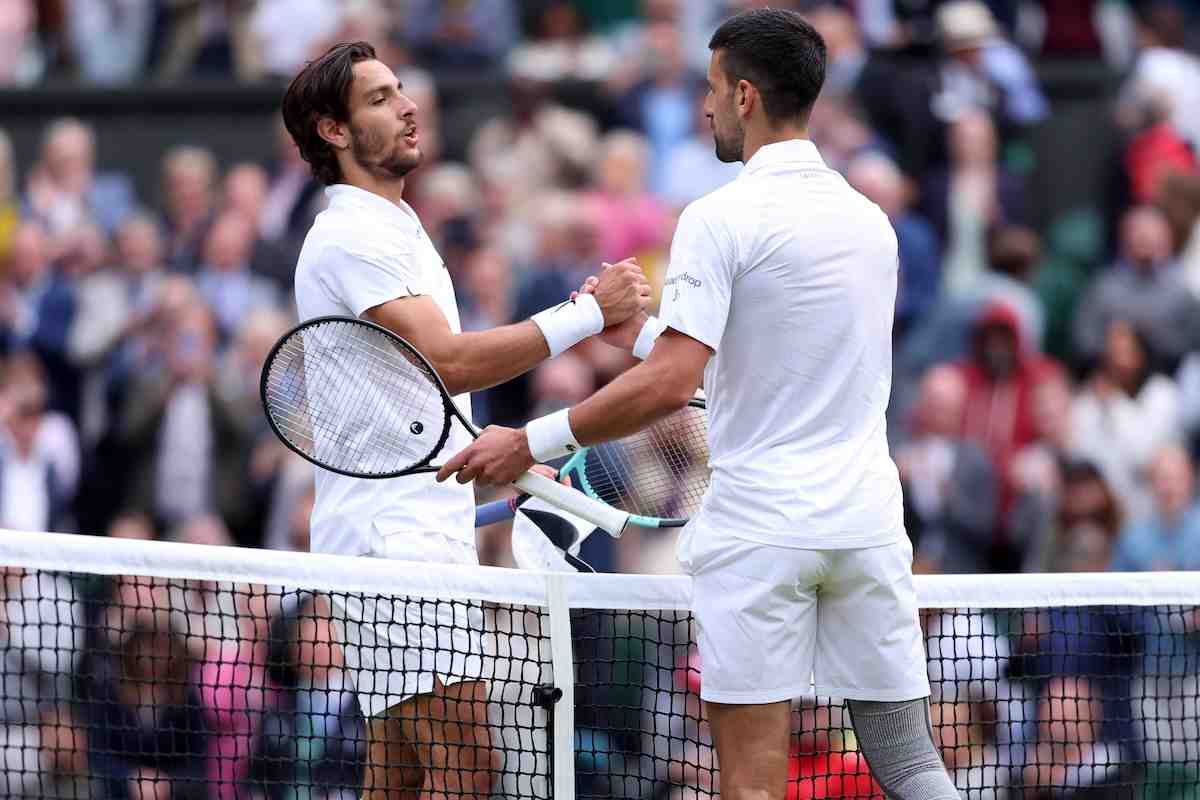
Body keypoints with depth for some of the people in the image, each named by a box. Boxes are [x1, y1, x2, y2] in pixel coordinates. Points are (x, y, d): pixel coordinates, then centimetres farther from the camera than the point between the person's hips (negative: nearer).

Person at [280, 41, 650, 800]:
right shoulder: (354, 235, -13)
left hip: (417, 531, 10)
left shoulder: (396, 228, 21)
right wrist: (588, 314, -22)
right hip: (392, 538, -10)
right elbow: (447, 361, -23)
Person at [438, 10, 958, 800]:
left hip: (760, 529, -6)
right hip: (867, 520, 6)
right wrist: (642, 331, 26)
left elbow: (672, 384, -18)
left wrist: (536, 441, -10)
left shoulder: (721, 218, -9)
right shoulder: (871, 221, 13)